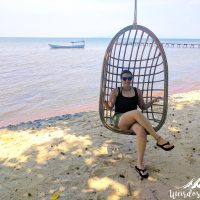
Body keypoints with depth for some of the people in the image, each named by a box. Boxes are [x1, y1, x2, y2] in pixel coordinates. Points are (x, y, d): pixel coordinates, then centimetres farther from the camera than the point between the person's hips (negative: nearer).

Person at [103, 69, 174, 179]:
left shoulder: (137, 91, 14)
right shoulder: (115, 91, 4)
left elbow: (143, 107, 20)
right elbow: (109, 107, 3)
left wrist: (152, 101, 2)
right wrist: (104, 101, -19)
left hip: (134, 120, 3)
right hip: (119, 119, -3)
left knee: (141, 131, -37)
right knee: (136, 113, -38)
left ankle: (140, 164, -27)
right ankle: (159, 139, -30)